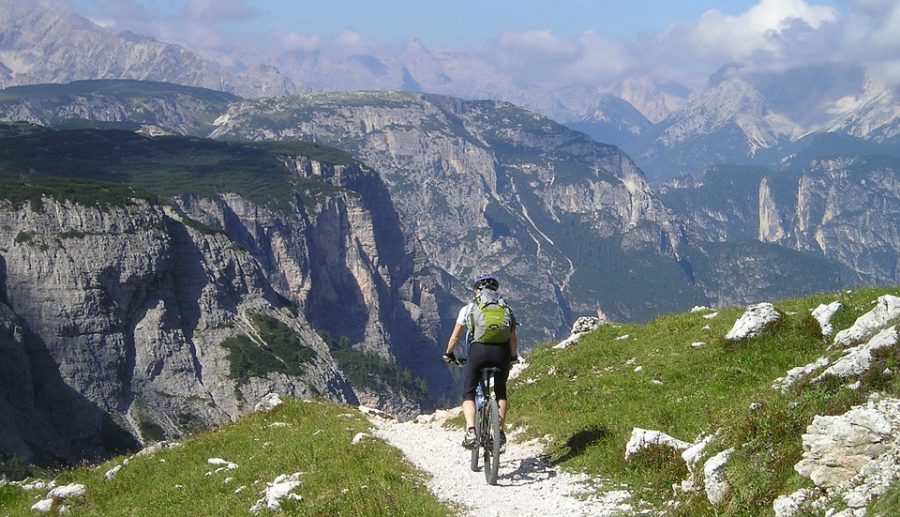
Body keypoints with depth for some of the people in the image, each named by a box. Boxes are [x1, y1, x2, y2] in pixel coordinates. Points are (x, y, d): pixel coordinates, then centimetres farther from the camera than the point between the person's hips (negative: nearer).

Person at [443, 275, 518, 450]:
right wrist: (513, 357, 44)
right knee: (501, 392, 25)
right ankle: (500, 431, 14)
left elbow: (455, 337, 21)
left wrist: (448, 354, 38)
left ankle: (471, 431, -13)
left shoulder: (468, 309, 19)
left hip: (478, 350, -2)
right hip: (501, 352, 2)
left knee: (468, 394, 9)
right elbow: (513, 339, 26)